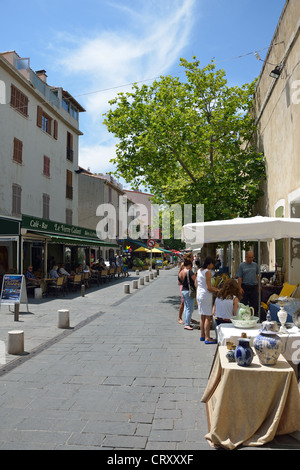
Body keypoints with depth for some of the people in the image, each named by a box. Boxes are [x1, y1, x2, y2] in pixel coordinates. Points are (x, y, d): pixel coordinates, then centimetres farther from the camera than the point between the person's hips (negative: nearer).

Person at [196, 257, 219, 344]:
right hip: (206, 295, -9)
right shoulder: (208, 272, -15)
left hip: (199, 294, 9)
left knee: (202, 316, 15)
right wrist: (217, 290, -1)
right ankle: (207, 338, -3)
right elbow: (209, 288, -18)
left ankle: (202, 336, 22)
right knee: (208, 317, -4)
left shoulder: (199, 271, 10)